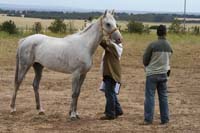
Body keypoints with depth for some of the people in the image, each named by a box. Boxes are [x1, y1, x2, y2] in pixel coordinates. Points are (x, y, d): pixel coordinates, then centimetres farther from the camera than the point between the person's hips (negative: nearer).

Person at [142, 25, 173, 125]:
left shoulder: (152, 45, -16)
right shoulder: (169, 46, 0)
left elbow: (145, 60, -7)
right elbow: (168, 59, 10)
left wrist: (147, 67, 13)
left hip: (152, 74, -4)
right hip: (163, 73, 4)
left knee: (150, 96, 0)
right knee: (163, 96, 11)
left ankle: (148, 119, -1)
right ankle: (165, 119, 13)